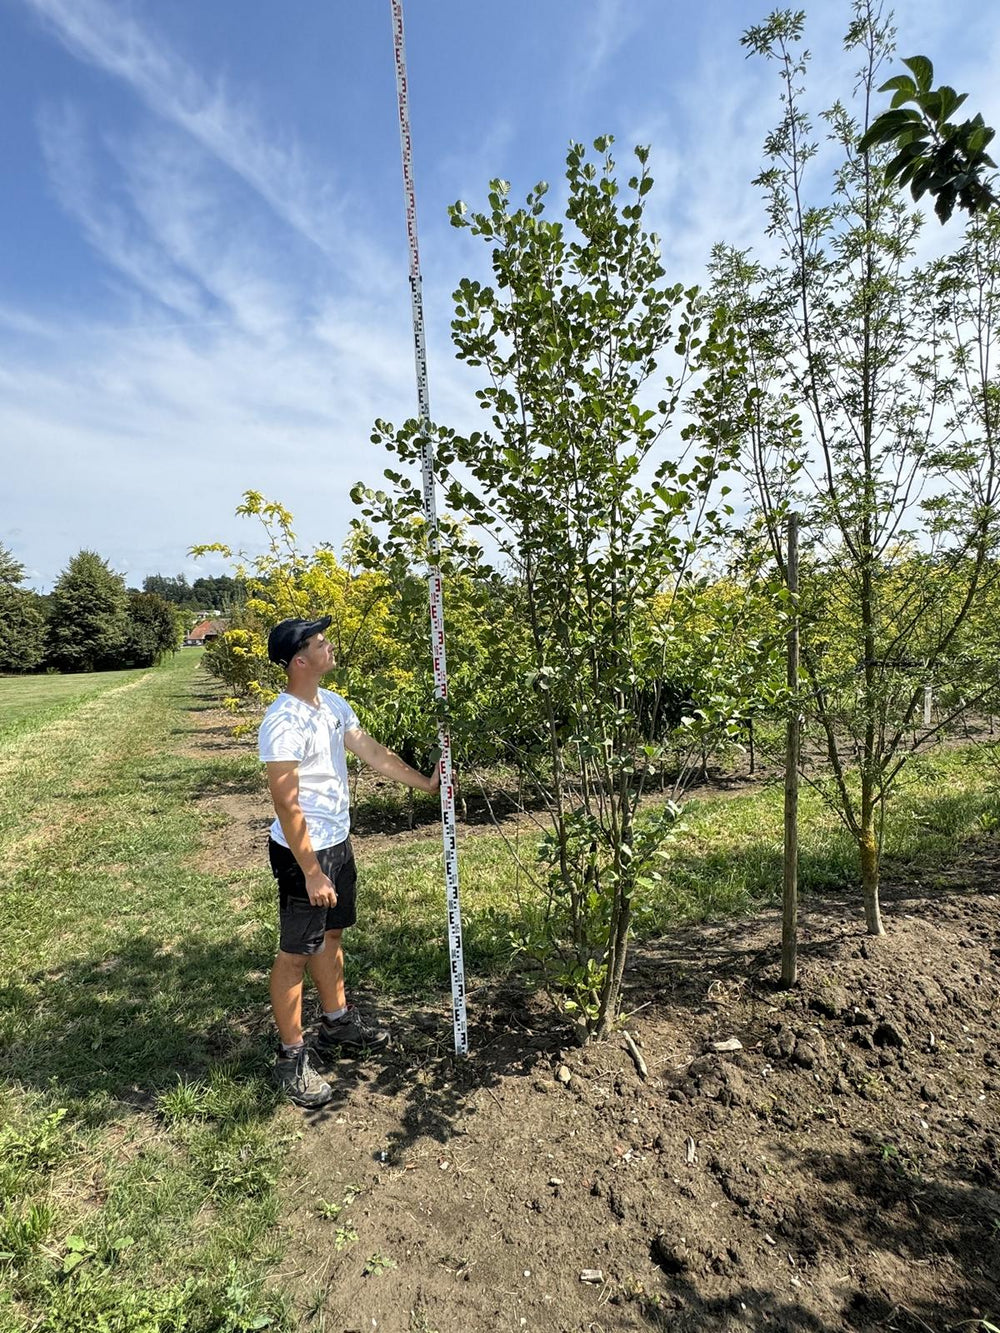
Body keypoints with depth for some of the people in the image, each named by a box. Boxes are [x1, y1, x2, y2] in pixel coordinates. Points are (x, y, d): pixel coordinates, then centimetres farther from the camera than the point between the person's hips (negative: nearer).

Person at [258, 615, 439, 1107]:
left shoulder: (332, 703, 2)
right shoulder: (283, 722, -25)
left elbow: (372, 752, 9)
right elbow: (286, 804, -24)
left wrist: (426, 783, 9)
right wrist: (312, 873, -22)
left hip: (338, 843, 9)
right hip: (302, 853, -9)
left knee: (331, 935, 23)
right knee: (295, 953, 7)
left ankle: (337, 1024, 42)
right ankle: (291, 1057, 24)